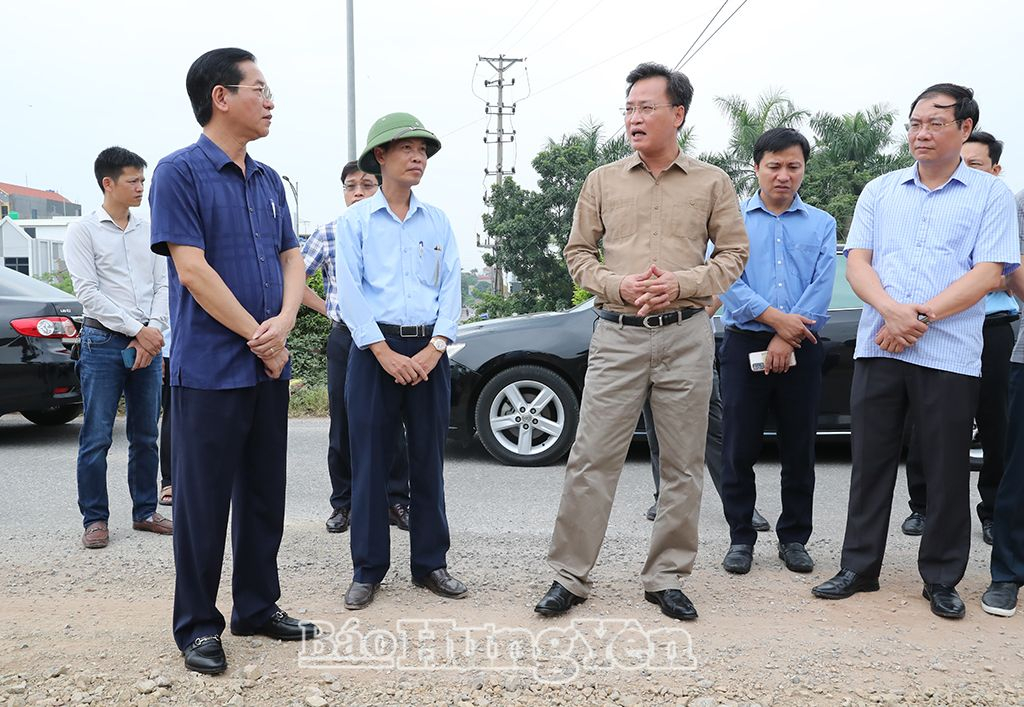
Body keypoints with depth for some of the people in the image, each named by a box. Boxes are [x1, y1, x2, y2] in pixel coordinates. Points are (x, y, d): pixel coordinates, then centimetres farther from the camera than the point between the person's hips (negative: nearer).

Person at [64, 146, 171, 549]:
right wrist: (137, 330, -13)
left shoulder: (147, 231, 12)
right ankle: (95, 520, 9)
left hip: (147, 343, 4)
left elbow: (163, 286, 8)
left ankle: (145, 512, 20)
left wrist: (154, 329, -8)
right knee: (96, 438, -1)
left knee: (145, 436, 10)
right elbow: (88, 293, -9)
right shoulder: (83, 231, -2)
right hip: (103, 342, -4)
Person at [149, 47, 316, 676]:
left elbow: (292, 259, 10)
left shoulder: (269, 181, 13)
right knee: (204, 501, 2)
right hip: (210, 369, -7)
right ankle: (198, 625, 15)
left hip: (269, 366, 7)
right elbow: (193, 270, -15)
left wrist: (283, 324, -8)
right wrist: (258, 335, -12)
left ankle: (258, 606, 27)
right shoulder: (180, 172, -8)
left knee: (265, 495, 13)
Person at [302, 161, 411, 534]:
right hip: (343, 339, 1)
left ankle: (397, 502, 13)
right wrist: (325, 308, 5)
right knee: (343, 426, 6)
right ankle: (343, 504, 18)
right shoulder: (327, 234, 6)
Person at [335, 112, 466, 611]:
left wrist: (434, 349, -10)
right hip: (374, 349, -2)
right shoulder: (355, 221, 3)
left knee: (429, 461, 7)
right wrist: (385, 352, -14)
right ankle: (368, 571, 11)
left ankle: (430, 564, 17)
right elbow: (350, 291, -5)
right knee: (370, 463, 1)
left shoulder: (438, 221, 11)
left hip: (428, 352, 3)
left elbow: (451, 287, 4)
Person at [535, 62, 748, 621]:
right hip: (617, 333, 0)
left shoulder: (711, 183, 6)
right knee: (591, 459, -2)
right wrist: (619, 285, -9)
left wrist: (681, 283, -11)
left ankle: (665, 579, 19)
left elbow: (733, 254, 6)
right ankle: (568, 576, 8)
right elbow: (578, 253, 10)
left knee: (683, 466, 5)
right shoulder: (602, 181, 9)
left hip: (686, 334, 0)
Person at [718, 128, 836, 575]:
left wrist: (787, 338, -12)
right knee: (739, 449, 1)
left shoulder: (821, 224, 11)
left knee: (799, 450, 6)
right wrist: (774, 317, -14)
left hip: (801, 349, 1)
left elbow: (822, 287, -1)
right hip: (745, 345, -1)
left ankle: (794, 538, 18)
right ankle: (740, 538, 12)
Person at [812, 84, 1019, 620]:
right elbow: (857, 262, 4)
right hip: (878, 349, 3)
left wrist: (921, 317, -15)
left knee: (947, 473, 5)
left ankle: (942, 581, 19)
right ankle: (859, 568, 20)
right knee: (870, 462, 8)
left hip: (950, 354, -2)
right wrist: (892, 310, -14)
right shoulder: (879, 191, 13)